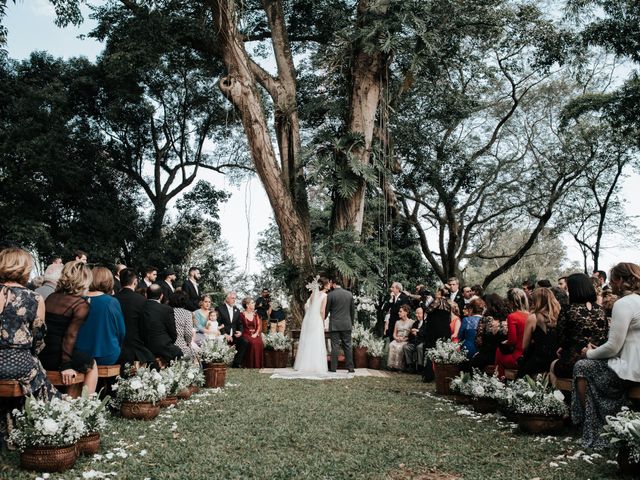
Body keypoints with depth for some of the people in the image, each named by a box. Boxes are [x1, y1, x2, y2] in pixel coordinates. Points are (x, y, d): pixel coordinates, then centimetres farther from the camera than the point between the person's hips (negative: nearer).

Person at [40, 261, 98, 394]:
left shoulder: (51, 297, 10)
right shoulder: (81, 304, -11)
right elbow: (70, 335, -18)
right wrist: (65, 365, -16)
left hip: (39, 354, 7)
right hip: (55, 357, -7)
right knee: (91, 365, 21)